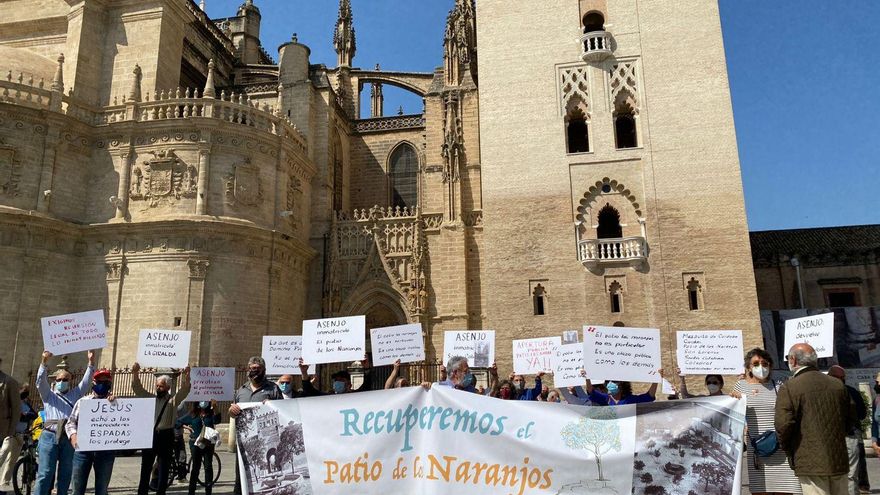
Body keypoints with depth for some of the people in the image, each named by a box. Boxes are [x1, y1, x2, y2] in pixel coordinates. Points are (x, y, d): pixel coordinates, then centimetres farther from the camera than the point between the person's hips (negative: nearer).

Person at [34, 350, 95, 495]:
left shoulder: (75, 394, 21)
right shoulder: (48, 395, 17)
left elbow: (86, 381, 9)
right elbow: (41, 381, 0)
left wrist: (91, 362, -4)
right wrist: (44, 362, -15)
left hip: (69, 438, 2)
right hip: (50, 436, -2)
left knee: (65, 474, 5)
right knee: (45, 474, -6)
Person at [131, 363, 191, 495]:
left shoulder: (173, 400, 1)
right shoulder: (150, 398, 10)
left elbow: (184, 390, -15)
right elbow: (137, 388, 1)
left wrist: (185, 376, -34)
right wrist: (135, 373, -17)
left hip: (166, 436, -2)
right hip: (150, 435, 2)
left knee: (164, 469, 5)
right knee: (145, 467, 8)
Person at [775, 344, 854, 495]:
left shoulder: (789, 388, -12)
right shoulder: (837, 385, 7)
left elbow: (783, 425, -18)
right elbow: (851, 420, 14)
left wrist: (787, 449, 0)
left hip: (811, 464, -6)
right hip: (839, 460, 6)